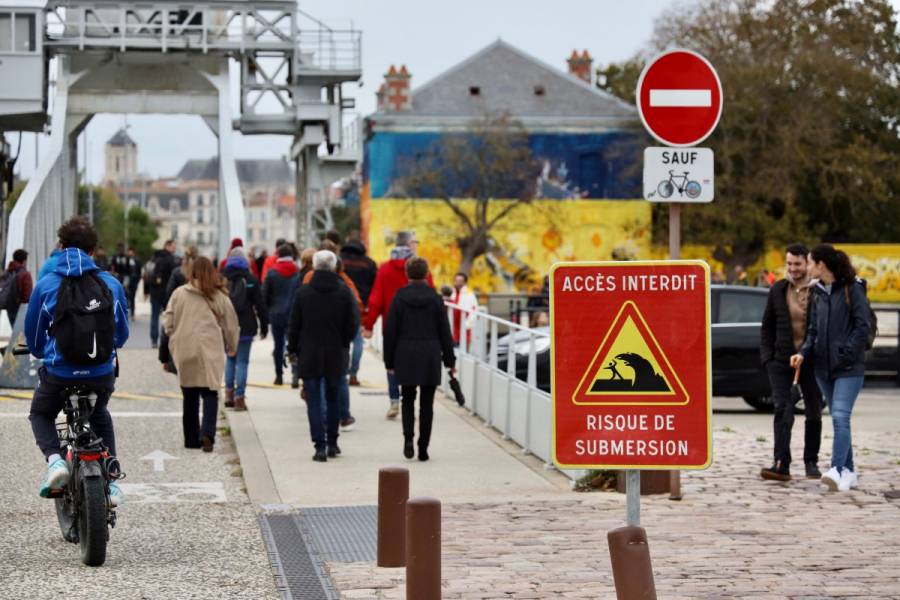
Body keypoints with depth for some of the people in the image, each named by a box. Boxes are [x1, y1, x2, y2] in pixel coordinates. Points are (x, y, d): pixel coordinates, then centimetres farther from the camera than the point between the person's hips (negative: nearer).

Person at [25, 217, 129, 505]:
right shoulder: (111, 284, 0)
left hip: (59, 373, -2)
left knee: (40, 414, 26)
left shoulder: (46, 285, -4)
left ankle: (54, 459, -4)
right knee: (100, 416, 33)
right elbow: (122, 332, 11)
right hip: (102, 374, 2)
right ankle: (111, 478, 20)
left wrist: (42, 353, 31)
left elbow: (32, 334, 8)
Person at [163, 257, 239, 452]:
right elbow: (230, 325, 8)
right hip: (210, 351, -2)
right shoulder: (219, 296, 0)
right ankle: (207, 433, -18)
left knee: (189, 395, 12)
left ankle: (191, 438, 17)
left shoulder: (179, 294, 0)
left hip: (184, 350, 2)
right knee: (210, 393, 2)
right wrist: (232, 347, 24)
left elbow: (168, 322, 2)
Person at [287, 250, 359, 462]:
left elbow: (294, 325, -2)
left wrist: (293, 349, 9)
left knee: (314, 401, 0)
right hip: (336, 355, 2)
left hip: (310, 356, -1)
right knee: (333, 399, 15)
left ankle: (320, 446, -8)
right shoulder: (344, 292, -5)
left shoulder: (303, 292, -6)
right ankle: (332, 443, 19)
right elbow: (353, 323, -3)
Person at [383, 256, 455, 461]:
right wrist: (449, 360, 9)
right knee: (427, 403, 6)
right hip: (430, 357, 0)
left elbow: (390, 331, -1)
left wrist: (389, 360, 7)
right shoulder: (435, 298, -2)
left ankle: (408, 437, -9)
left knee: (408, 399, 13)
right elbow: (445, 332, 2)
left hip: (405, 357, 0)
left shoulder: (399, 297, -3)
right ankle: (423, 448, 5)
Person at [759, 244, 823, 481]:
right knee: (783, 410, -10)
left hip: (812, 361, -1)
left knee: (814, 413, 10)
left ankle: (811, 462, 24)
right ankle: (781, 464, -16)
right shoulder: (778, 290, 4)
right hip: (782, 361, 1)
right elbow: (767, 327, 11)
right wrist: (767, 357, 2)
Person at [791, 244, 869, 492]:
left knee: (840, 416, -17)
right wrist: (804, 353, -1)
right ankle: (848, 471, 17)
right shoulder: (818, 292, 13)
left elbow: (862, 327, -10)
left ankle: (837, 470, -25)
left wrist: (846, 354, -15)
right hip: (824, 366, 7)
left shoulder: (852, 288, -7)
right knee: (837, 418, 10)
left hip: (849, 367, -7)